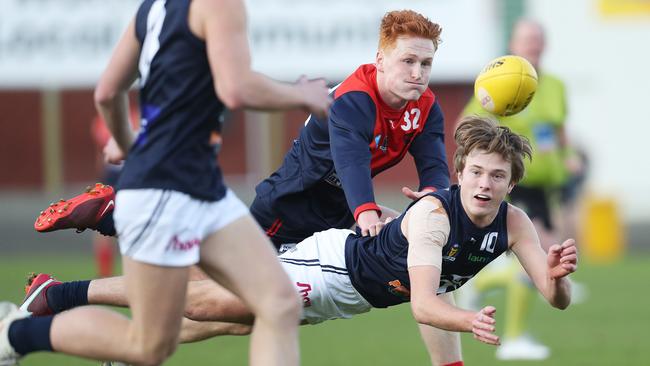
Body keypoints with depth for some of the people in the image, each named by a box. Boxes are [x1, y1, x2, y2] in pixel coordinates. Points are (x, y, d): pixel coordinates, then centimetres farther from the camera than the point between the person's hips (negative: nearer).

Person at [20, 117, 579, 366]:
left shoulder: (513, 223, -12)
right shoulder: (434, 214, -32)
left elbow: (556, 298, -15)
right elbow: (423, 305, -39)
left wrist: (558, 274, -37)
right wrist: (468, 321, -57)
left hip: (358, 296, 7)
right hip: (335, 264, -7)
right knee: (208, 301, -13)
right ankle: (59, 297, -4)